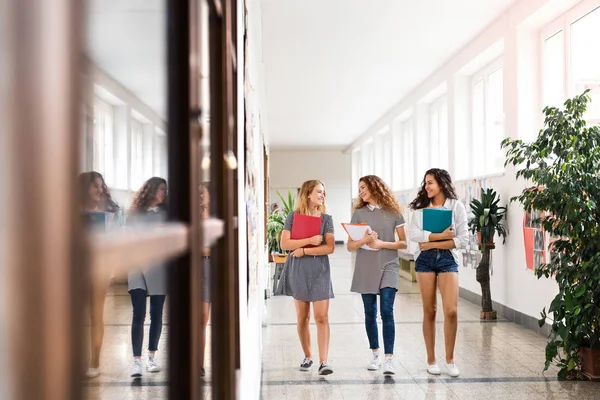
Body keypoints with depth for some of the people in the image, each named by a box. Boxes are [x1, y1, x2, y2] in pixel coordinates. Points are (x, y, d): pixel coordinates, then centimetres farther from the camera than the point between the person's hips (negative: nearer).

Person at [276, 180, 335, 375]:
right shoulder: (293, 216, 2)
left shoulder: (326, 218, 3)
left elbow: (330, 247, -6)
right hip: (298, 270, 0)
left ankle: (323, 361, -9)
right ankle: (307, 357, 22)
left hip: (320, 271, 0)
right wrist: (310, 240, -15)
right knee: (302, 318, 8)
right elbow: (284, 243, -7)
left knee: (322, 317, -8)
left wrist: (304, 251, -13)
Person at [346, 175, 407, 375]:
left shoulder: (393, 212, 2)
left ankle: (388, 358, -9)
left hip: (388, 267, -2)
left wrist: (382, 244, -12)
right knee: (370, 313, 8)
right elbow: (350, 246, 4)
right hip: (365, 269, 2)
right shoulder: (358, 213, 6)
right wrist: (364, 240, -16)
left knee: (387, 311, -11)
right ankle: (375, 355, 22)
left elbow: (404, 243, 2)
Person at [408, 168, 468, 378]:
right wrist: (443, 235, -13)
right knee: (429, 311, 5)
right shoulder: (420, 207, 6)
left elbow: (463, 240, -5)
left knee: (451, 310, -9)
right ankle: (431, 360, 16)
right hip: (425, 259, 1)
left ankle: (450, 359, 7)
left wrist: (432, 243, -10)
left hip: (448, 259, -1)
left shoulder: (456, 206, 2)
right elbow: (413, 234, -9)